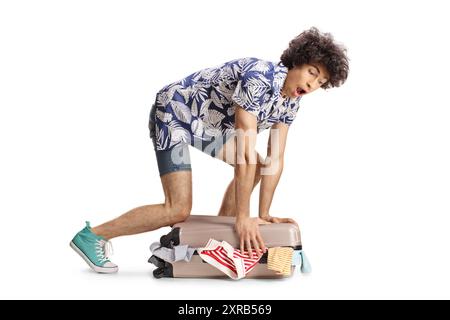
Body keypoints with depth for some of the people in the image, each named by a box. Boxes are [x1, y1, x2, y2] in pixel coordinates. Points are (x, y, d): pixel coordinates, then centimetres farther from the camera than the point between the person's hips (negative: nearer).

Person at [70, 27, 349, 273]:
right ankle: (91, 236, -6)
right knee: (178, 209, -15)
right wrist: (243, 218, -30)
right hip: (174, 114, -9)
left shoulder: (291, 100, -4)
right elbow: (245, 150, -33)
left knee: (255, 167, 9)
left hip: (206, 123, 9)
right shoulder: (259, 77, -31)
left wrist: (264, 213, -6)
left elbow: (275, 160, -1)